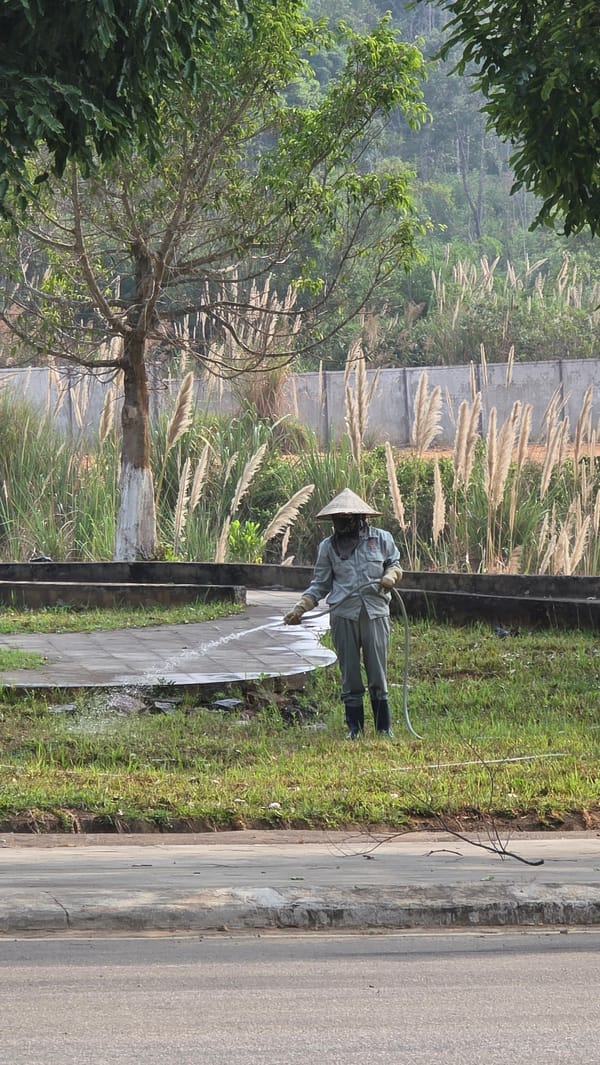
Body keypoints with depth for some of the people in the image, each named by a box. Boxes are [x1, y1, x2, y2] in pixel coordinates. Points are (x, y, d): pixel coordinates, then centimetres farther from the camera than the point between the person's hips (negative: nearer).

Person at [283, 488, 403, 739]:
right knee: (349, 673, 4)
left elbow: (394, 564, 18)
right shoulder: (328, 546, 7)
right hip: (343, 615, 1)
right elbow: (320, 584, 10)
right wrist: (299, 608, 0)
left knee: (378, 672, 0)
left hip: (375, 612, -1)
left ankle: (384, 727, 9)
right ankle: (354, 727, 13)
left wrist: (391, 576, -5)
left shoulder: (381, 539, 5)